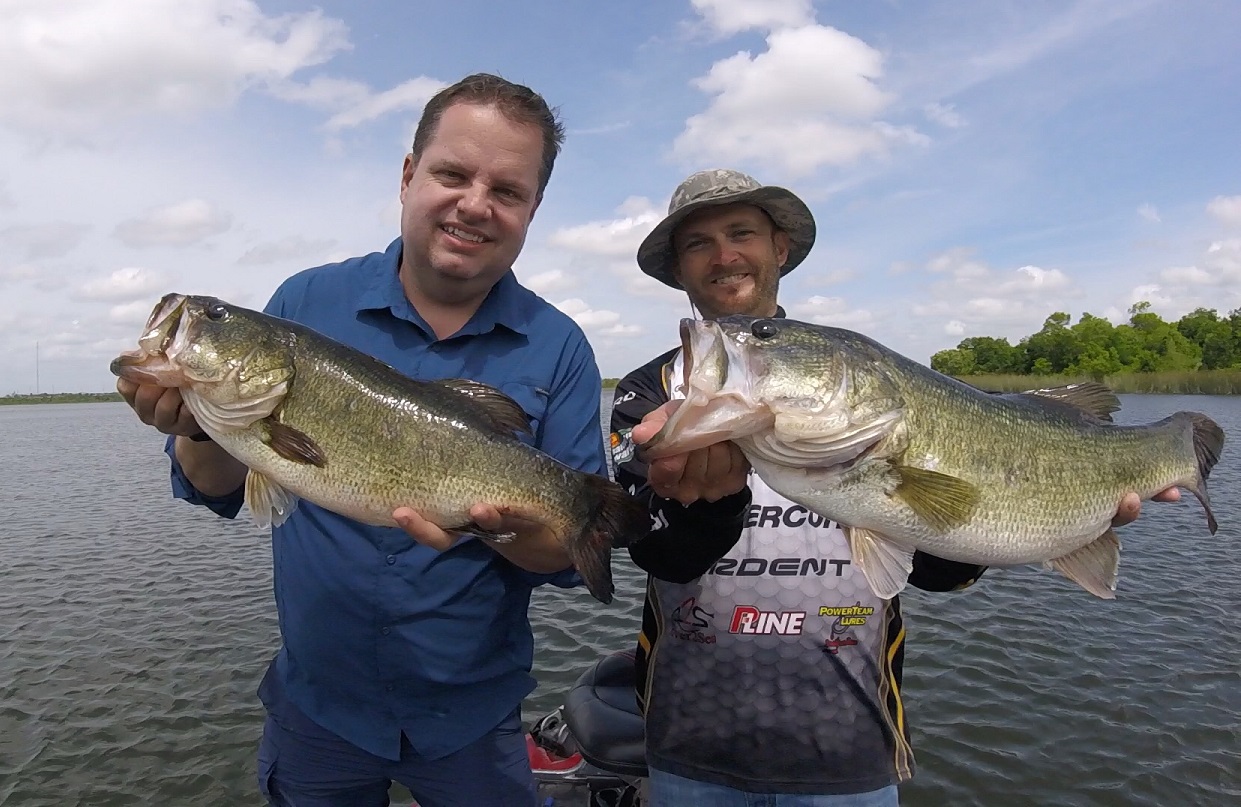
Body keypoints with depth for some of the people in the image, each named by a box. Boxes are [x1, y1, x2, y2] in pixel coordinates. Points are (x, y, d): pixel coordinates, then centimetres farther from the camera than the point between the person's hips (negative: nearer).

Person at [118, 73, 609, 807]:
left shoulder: (559, 350, -11)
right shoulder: (306, 303, -8)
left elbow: (574, 549, -11)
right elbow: (218, 488, -2)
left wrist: (499, 527, -31)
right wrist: (202, 425, -23)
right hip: (315, 703, 1)